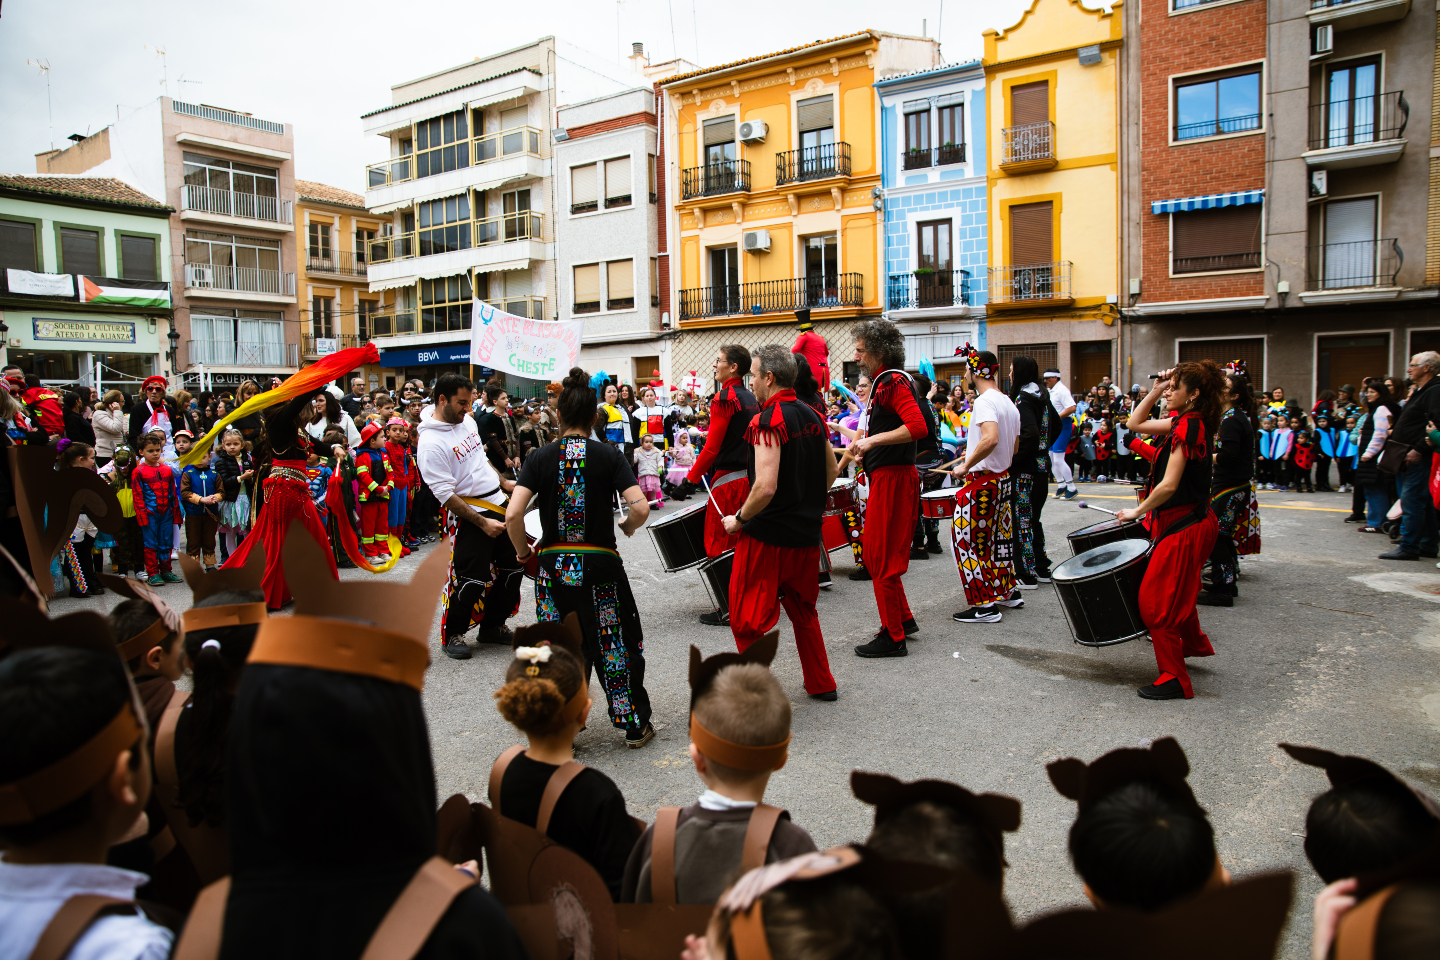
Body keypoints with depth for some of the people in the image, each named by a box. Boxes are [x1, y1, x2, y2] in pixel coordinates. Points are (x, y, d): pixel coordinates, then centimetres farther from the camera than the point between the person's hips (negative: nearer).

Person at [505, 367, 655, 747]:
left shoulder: (541, 457, -2)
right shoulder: (609, 455, -4)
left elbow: (512, 515, -11)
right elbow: (640, 508, -14)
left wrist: (523, 551, 5)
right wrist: (628, 527, 7)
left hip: (553, 565, 1)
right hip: (600, 564, -1)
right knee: (615, 644, 12)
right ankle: (635, 725, 22)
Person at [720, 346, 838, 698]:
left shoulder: (767, 420, -17)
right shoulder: (812, 417, 7)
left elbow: (765, 486, -26)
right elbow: (831, 473, 16)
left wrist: (739, 519, -12)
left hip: (767, 536, -8)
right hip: (808, 534, 8)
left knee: (747, 620, 3)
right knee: (803, 611, 23)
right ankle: (821, 684, 32)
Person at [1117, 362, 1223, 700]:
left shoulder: (1188, 427, -22)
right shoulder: (1186, 421, 7)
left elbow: (1169, 485, -26)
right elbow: (1136, 423, 16)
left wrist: (1137, 511, -12)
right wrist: (1154, 391, 5)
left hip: (1185, 526, -10)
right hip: (1188, 520, 10)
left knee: (1156, 601, -4)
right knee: (1178, 591, 28)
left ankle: (1174, 679, 5)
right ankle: (1193, 643, 47)